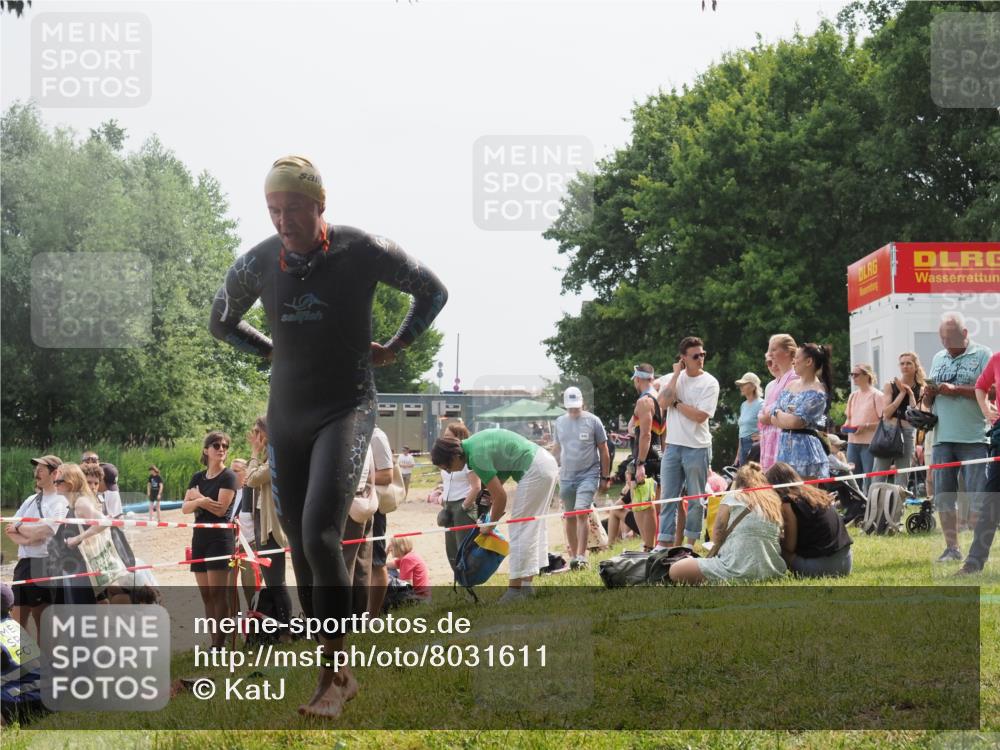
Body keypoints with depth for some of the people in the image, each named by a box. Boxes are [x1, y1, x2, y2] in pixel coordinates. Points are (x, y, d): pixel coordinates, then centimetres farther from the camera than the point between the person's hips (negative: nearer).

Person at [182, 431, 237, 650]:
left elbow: (220, 509, -14)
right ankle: (214, 642, 6)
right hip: (200, 537, 6)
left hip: (220, 538, -6)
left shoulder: (228, 476, -4)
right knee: (206, 595, 4)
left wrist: (198, 496, -3)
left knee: (218, 593, -9)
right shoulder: (197, 477, 13)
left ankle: (219, 644, -9)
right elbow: (185, 508, 4)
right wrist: (200, 501, -16)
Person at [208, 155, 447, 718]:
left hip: (346, 411, -4)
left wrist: (395, 348, 6)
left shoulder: (363, 251, -11)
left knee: (321, 535, -22)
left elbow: (433, 292, 7)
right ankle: (340, 677, 16)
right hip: (286, 416, 5)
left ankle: (333, 675, -11)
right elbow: (221, 322, 21)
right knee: (303, 549, 4)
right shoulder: (257, 264, -1)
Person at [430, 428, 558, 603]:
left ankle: (515, 587, -6)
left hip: (535, 470, -10)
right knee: (533, 527, 14)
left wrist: (491, 524, -3)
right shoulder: (472, 444, 7)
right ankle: (526, 583, 19)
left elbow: (500, 496, -18)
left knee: (520, 529, -6)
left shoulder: (477, 457, -20)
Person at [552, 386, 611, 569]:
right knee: (569, 517, 9)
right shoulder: (560, 422, 10)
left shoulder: (593, 421, -2)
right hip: (566, 477, 5)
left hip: (588, 474, -4)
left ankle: (581, 556, -19)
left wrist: (605, 477, 1)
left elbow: (603, 451, 2)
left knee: (581, 512, -18)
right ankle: (573, 555, 19)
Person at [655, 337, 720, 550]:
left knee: (695, 499, 4)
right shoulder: (674, 378, 7)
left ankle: (691, 544, 12)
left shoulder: (710, 383, -5)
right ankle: (664, 544, 8)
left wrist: (676, 403, -6)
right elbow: (663, 402, -10)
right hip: (673, 446, 4)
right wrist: (676, 374, -6)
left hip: (697, 448, -4)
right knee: (668, 497, 5)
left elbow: (700, 416, -14)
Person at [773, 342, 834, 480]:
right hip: (785, 446, 7)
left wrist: (779, 413, 2)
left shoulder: (817, 392, -8)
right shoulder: (791, 385, 14)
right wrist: (789, 417, -8)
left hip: (805, 448, -7)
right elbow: (774, 419, 10)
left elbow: (795, 421, -16)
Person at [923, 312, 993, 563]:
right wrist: (929, 394, -1)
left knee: (977, 499, -6)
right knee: (943, 497, 5)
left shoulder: (982, 355, 0)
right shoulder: (938, 359, 18)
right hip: (943, 438, 6)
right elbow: (928, 402, 22)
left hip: (974, 438, -6)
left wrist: (955, 389, -16)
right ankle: (952, 548, 13)